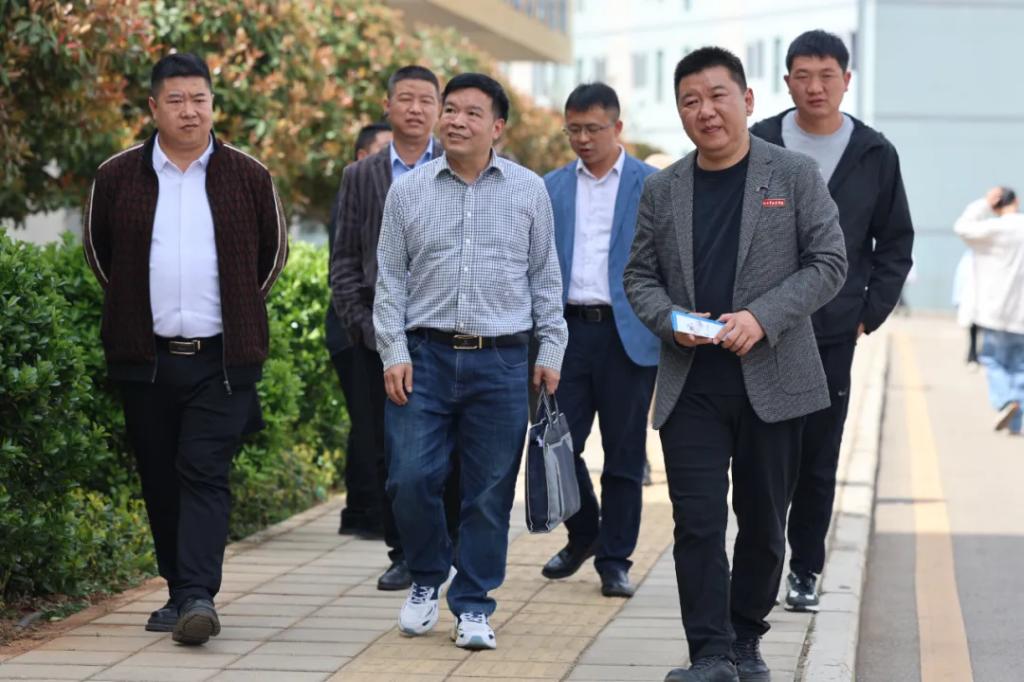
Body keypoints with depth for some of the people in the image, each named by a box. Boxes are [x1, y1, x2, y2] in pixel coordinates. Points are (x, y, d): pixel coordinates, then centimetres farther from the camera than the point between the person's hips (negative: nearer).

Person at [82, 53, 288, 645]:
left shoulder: (248, 176, 2)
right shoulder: (118, 177, 3)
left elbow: (274, 250, 15)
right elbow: (98, 248, 18)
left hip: (222, 358, -2)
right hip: (145, 358, 2)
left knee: (205, 476, -11)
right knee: (161, 481, 7)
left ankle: (200, 596, -17)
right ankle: (179, 593, 18)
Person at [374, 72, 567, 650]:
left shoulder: (529, 191, 5)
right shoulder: (409, 191, 6)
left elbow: (545, 278, 9)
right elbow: (391, 279, 7)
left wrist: (551, 351, 4)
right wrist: (394, 352, -1)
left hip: (501, 361, 0)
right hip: (426, 356, 0)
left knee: (490, 492, 2)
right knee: (411, 478, -5)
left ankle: (473, 606, 14)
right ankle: (427, 580, 20)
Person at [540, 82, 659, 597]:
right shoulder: (551, 188, 12)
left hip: (629, 335, -2)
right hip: (568, 329, 3)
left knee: (624, 454, 2)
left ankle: (615, 560, 13)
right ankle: (582, 534, 23)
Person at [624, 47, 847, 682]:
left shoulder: (795, 174, 0)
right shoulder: (662, 189, 8)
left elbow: (829, 263, -3)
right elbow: (640, 276, 12)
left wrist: (762, 318, -16)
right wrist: (671, 321, -9)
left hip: (772, 380, -1)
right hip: (690, 385, 1)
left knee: (763, 523, 9)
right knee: (697, 523, -5)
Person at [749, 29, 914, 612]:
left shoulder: (875, 154, 4)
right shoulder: (757, 146, 2)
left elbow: (895, 243, 9)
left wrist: (871, 314, 1)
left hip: (833, 333, 0)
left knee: (819, 460, 5)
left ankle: (807, 570, 17)